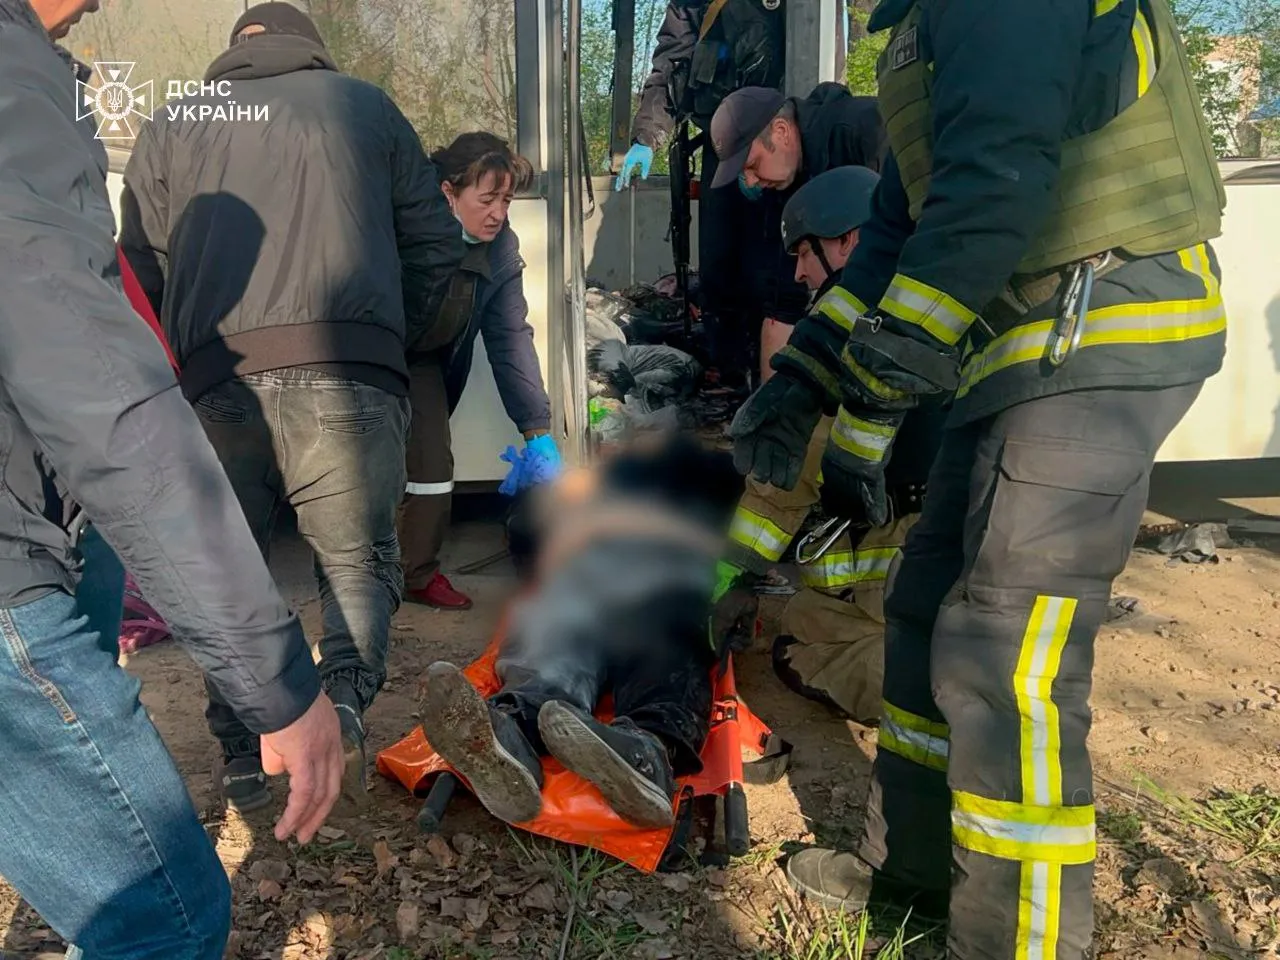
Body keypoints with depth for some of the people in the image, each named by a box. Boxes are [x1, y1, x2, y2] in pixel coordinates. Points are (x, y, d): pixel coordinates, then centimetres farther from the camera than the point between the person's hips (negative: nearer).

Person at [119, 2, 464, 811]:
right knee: (358, 557, 9)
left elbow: (141, 276, 20)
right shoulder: (365, 103, 22)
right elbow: (436, 243, 18)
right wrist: (393, 341, 28)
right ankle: (346, 690, -17)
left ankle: (242, 751, 8)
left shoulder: (169, 129, 24)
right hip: (347, 371, -1)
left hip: (215, 379, 2)